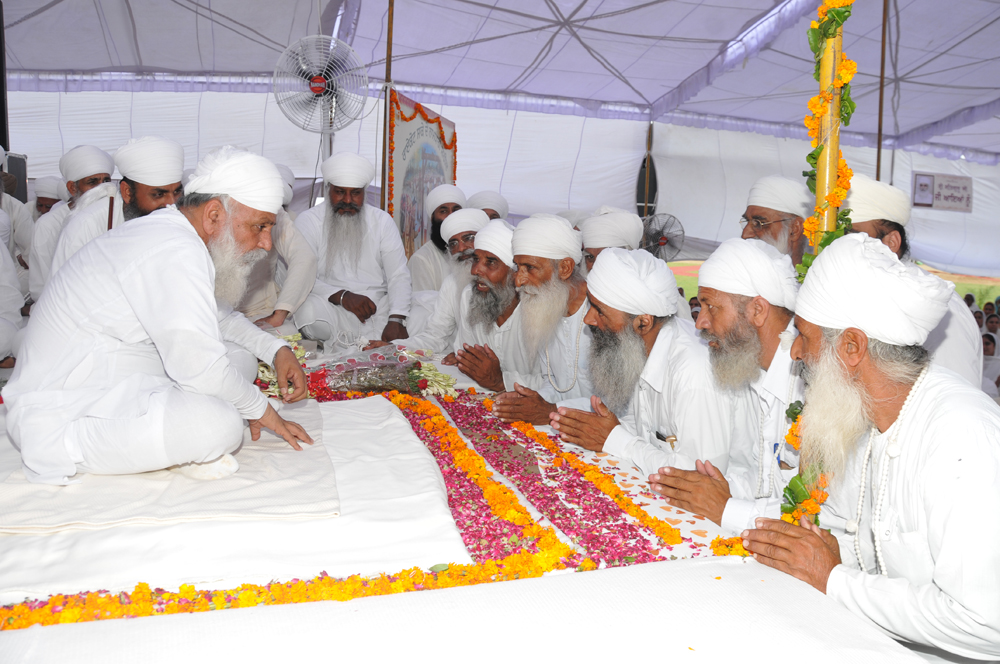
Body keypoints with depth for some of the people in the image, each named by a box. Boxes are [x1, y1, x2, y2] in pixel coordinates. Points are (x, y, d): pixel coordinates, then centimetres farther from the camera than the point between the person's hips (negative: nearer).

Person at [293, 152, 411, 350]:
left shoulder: (382, 221, 10)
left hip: (378, 309, 2)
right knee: (309, 309, -35)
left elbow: (398, 276, 2)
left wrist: (396, 319, -16)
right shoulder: (307, 221, 3)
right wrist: (342, 296, -26)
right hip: (331, 309, -2)